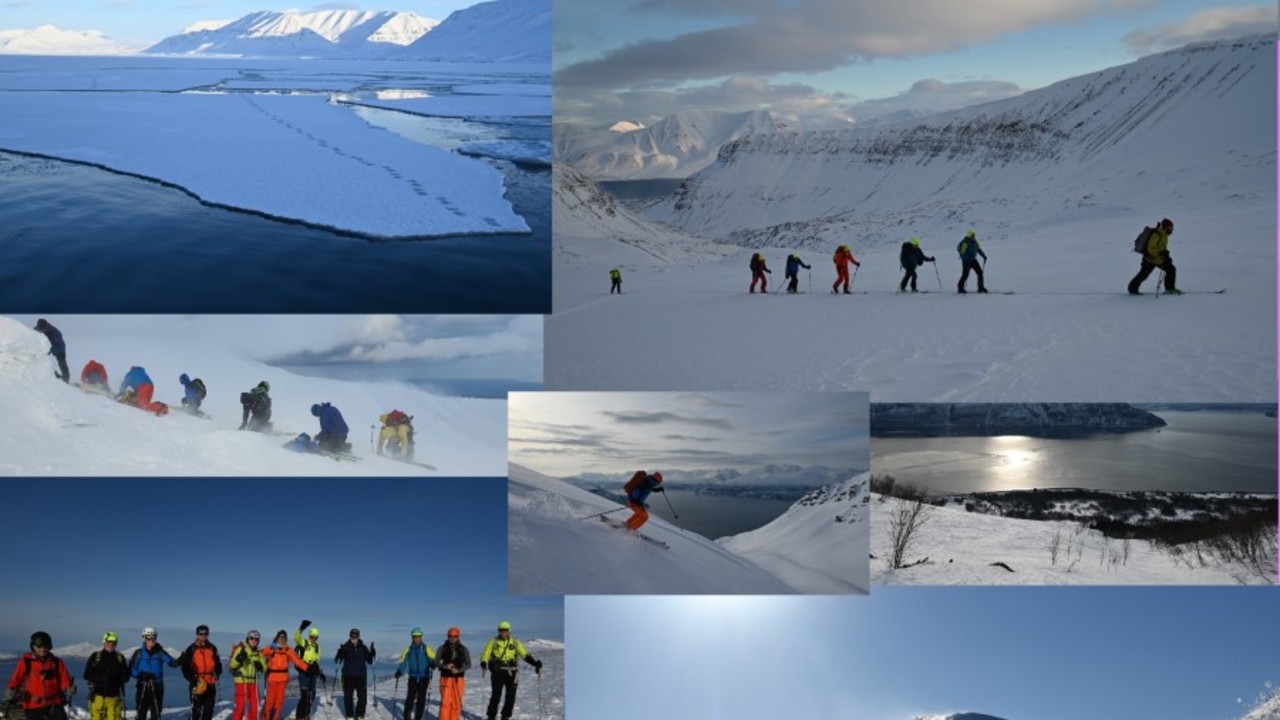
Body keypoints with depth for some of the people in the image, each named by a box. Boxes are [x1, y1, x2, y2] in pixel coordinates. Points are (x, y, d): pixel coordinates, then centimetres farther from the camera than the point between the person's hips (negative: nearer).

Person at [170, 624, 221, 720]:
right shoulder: (191, 649, -4)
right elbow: (185, 667, -5)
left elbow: (217, 663, 15)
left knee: (209, 709, 7)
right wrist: (193, 680, -15)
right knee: (196, 709, -8)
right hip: (196, 684, -4)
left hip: (210, 684, 4)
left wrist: (217, 674, -3)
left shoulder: (212, 648, 7)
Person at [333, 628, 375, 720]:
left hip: (361, 676, 2)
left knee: (362, 696, 3)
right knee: (348, 696, 5)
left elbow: (369, 661, 6)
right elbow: (337, 660, -9)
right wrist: (340, 652, -27)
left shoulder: (363, 648, 3)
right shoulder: (345, 647, -4)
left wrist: (372, 653, -10)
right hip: (348, 676, -2)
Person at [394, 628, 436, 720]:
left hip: (424, 678, -1)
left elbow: (434, 660, -5)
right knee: (410, 698, -7)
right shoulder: (408, 650, 4)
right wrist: (399, 672, -13)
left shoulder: (426, 649, -1)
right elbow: (403, 662, 4)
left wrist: (433, 664, -28)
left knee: (421, 699, 2)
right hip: (413, 677, 1)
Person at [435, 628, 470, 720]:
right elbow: (437, 662, 1)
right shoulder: (442, 649, 4)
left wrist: (458, 670, -15)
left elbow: (468, 664, 3)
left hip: (458, 679, 1)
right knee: (445, 701, -8)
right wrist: (445, 666, -19)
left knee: (457, 702, 0)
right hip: (446, 678, -1)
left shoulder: (463, 649, 6)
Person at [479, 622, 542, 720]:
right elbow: (485, 654, -3)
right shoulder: (493, 642, 2)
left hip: (511, 673, 2)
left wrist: (535, 663, -10)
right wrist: (483, 663, -24)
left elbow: (525, 655, 3)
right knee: (496, 695, -7)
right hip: (498, 672, -2)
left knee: (511, 696, 4)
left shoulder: (515, 643, 6)